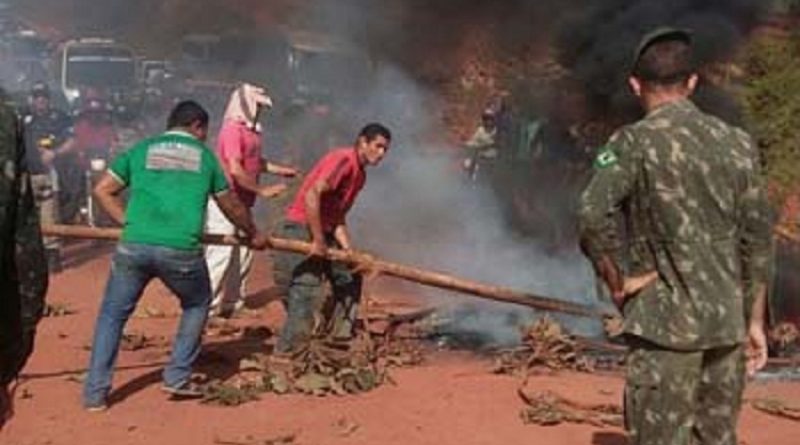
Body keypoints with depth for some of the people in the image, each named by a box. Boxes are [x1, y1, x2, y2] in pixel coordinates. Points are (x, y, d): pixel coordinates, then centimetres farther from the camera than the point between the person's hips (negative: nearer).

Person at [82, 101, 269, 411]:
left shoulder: (141, 150, 19)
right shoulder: (204, 156, 18)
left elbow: (102, 190, 14)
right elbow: (232, 206, 27)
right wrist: (253, 235, 42)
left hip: (134, 246, 1)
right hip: (182, 250, -1)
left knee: (113, 315, 16)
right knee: (197, 305, 25)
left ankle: (95, 393, 12)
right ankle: (177, 378, 21)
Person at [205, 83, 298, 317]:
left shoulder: (250, 130, 11)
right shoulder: (232, 130, -17)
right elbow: (235, 170, -23)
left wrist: (279, 170, 18)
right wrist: (262, 190, -18)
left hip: (241, 203, 10)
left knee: (243, 255, 13)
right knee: (220, 253, -7)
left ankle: (232, 303, 23)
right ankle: (206, 307, -1)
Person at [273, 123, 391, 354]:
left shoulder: (360, 175, 14)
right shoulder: (343, 159, -16)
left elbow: (338, 217, 13)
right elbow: (311, 195, -27)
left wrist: (348, 250, 0)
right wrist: (318, 240, -24)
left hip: (323, 233, 10)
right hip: (301, 231, -10)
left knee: (348, 277, 16)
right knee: (308, 292, -14)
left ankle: (340, 336, 26)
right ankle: (287, 352, -9)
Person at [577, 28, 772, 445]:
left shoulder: (635, 142, -9)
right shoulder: (737, 142, 6)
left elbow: (594, 215, -26)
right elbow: (756, 241, 9)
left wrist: (618, 281, -11)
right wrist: (755, 321, 16)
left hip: (666, 322, -5)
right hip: (728, 321, 5)